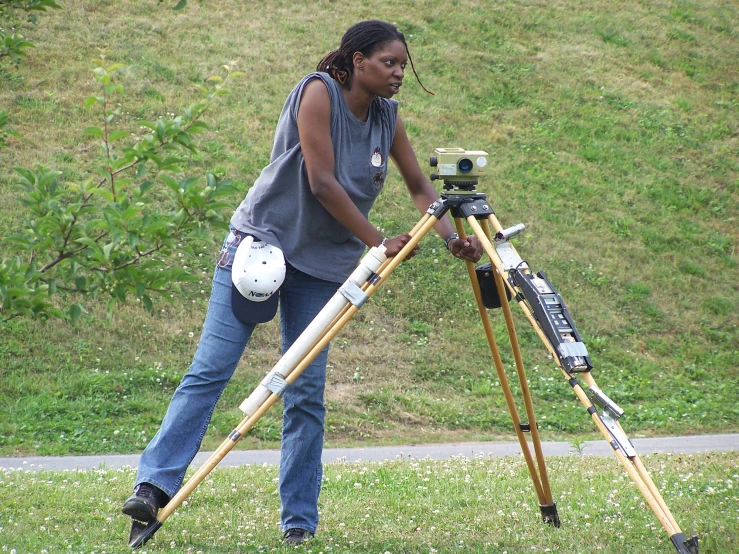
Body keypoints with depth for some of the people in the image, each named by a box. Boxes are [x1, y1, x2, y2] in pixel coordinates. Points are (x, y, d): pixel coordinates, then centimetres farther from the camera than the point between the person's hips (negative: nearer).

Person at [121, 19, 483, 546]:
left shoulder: (387, 117, 5)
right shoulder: (319, 92, -13)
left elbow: (419, 186, 13)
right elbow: (322, 183, -18)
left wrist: (454, 237, -4)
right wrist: (379, 242, -16)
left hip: (322, 262, 5)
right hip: (262, 240, -5)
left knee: (307, 392, 0)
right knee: (210, 370, -11)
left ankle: (300, 522, 5)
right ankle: (154, 485, -12)